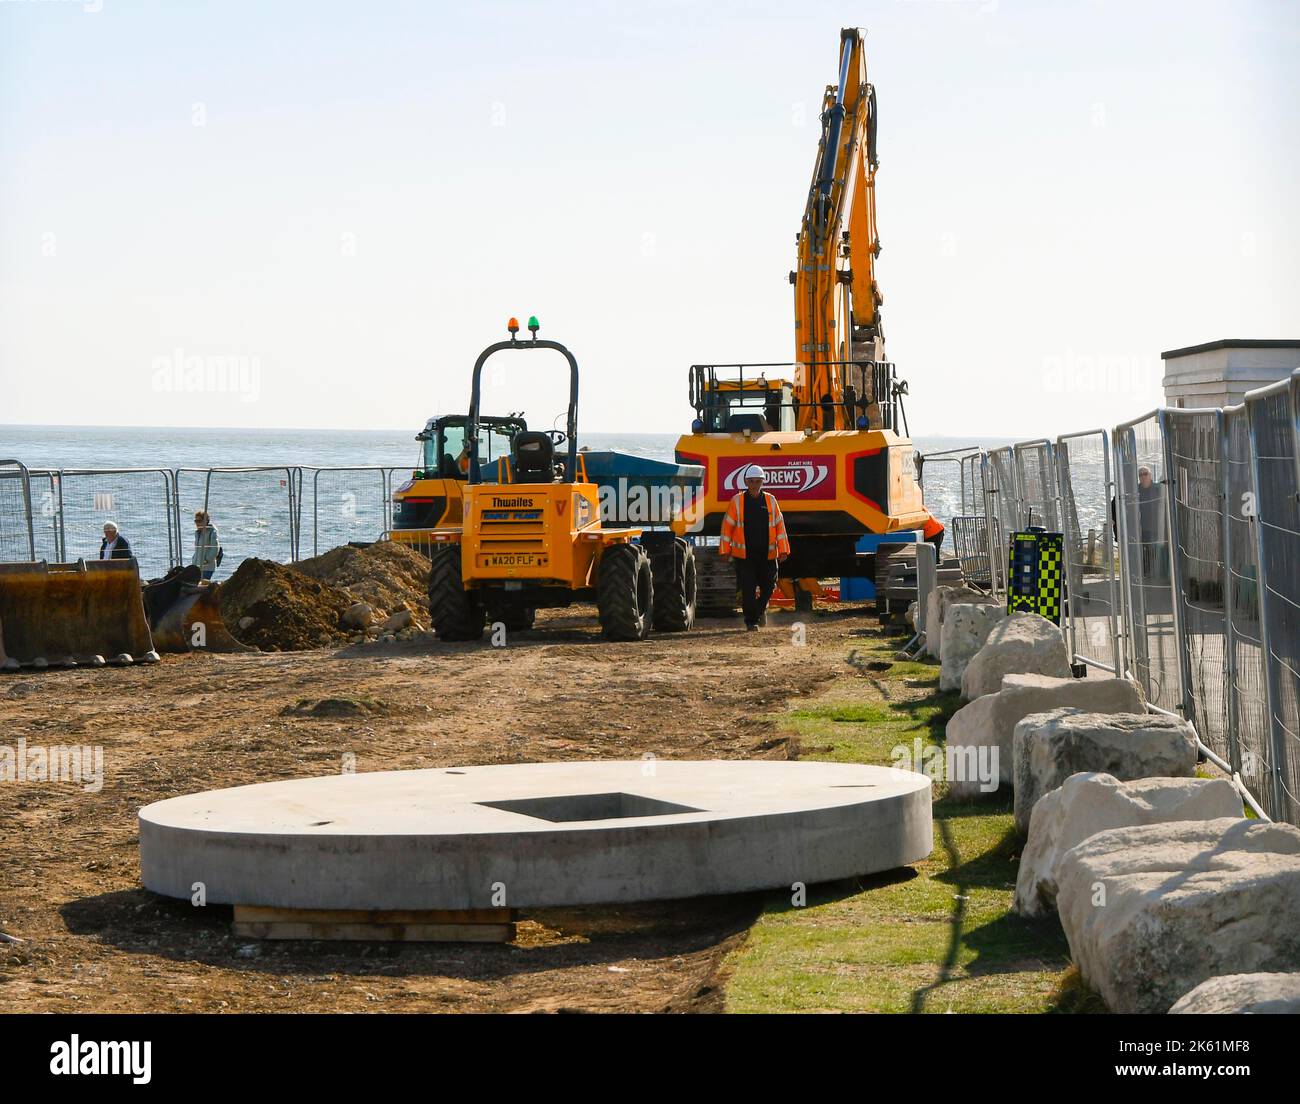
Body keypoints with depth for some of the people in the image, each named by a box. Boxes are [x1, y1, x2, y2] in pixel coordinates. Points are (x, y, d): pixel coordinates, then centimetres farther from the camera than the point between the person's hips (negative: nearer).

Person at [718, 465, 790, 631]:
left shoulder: (770, 501, 5)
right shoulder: (737, 502, 0)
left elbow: (779, 525, 5)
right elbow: (727, 526, 2)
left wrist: (783, 549, 0)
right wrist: (725, 550, -1)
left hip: (767, 555, 2)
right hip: (744, 555, -2)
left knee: (768, 586, 9)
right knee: (748, 590, -5)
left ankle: (760, 609, 38)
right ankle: (751, 622, 5)